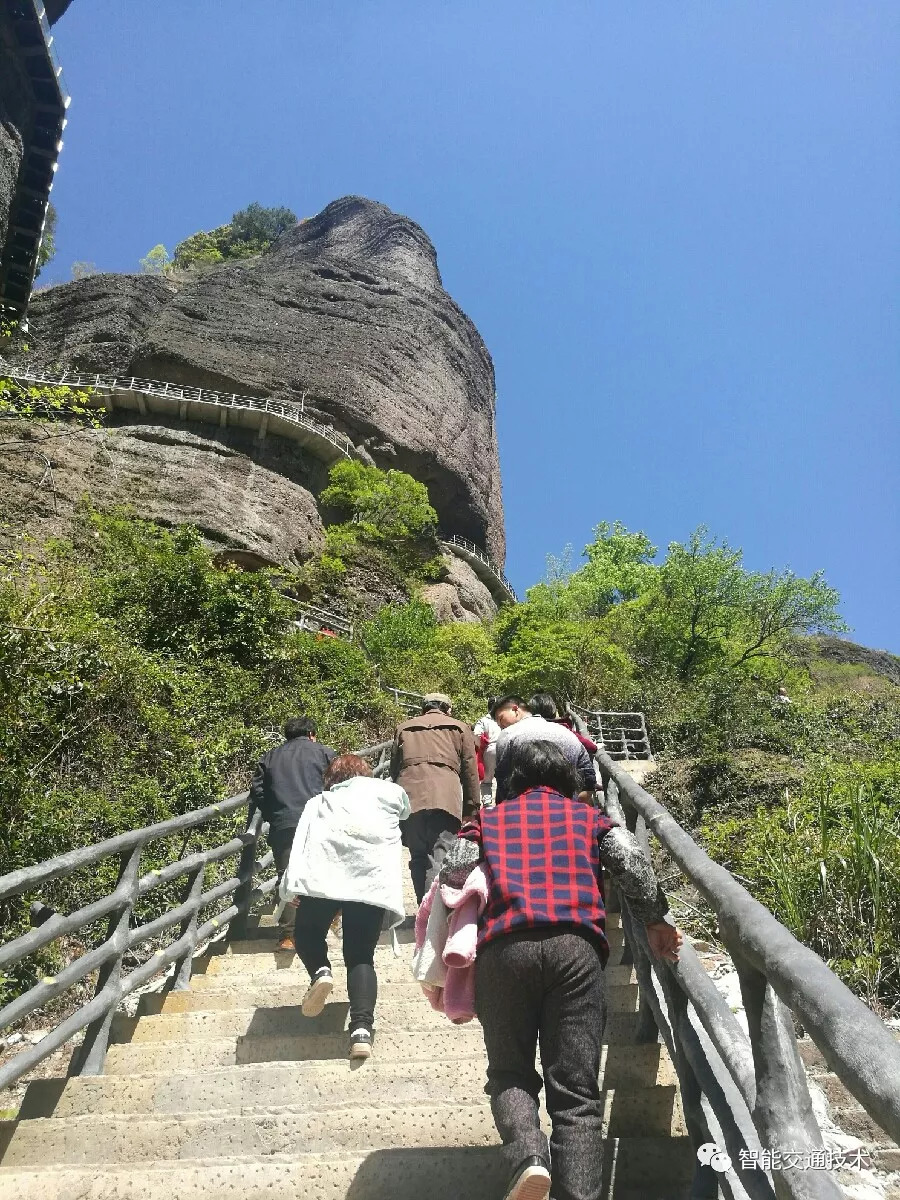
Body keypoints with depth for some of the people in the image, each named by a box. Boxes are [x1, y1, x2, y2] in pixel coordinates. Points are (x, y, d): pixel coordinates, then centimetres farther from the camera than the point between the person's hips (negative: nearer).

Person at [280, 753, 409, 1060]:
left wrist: (292, 889, 9)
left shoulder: (318, 801, 29)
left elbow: (300, 842, 15)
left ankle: (320, 971, -5)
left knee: (307, 933, 22)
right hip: (374, 877, 0)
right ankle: (362, 1029, -9)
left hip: (323, 873, 0)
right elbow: (409, 815, 48)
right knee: (361, 957, 9)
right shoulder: (390, 791, 29)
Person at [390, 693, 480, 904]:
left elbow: (394, 768, 22)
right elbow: (470, 770, 11)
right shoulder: (459, 728, 17)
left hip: (409, 798, 3)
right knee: (441, 857, -7)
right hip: (445, 798, -3)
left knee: (418, 857, 11)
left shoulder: (403, 728, 23)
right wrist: (472, 806, 13)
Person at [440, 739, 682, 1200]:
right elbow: (632, 864, 8)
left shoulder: (486, 819, 23)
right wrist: (655, 921, 20)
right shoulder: (587, 815, 24)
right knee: (576, 1090, 4)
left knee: (510, 1074, 15)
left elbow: (451, 877, 10)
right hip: (576, 945, 0)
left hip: (502, 949, 0)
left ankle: (527, 1156, -12)